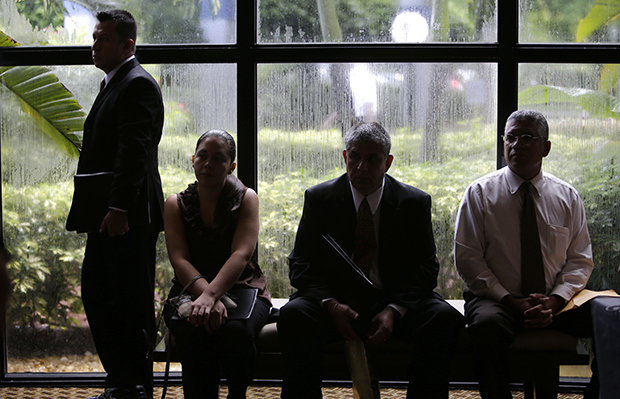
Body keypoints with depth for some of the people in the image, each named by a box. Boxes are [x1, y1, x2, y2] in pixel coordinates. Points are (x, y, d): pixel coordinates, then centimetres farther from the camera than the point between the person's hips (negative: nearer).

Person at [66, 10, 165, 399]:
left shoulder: (138, 84, -10)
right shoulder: (113, 84, 21)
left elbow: (134, 151, -20)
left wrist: (119, 208, -26)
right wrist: (94, 211, 18)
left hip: (127, 217, -11)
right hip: (108, 216, 11)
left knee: (131, 304, -5)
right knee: (96, 296, 14)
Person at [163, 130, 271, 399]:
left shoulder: (246, 198, 4)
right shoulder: (176, 205, 8)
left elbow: (241, 255, -11)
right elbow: (179, 260, -6)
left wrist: (211, 294, -30)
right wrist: (205, 294, -27)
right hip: (191, 292, 1)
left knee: (236, 330, -34)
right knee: (193, 331, -34)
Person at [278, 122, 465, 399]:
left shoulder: (415, 202, 3)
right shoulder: (319, 198, 4)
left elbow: (426, 268, 0)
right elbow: (301, 263, 1)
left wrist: (394, 310, -19)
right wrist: (331, 304, -19)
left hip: (398, 302, 0)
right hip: (336, 299, 0)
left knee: (445, 319, -28)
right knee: (293, 315, -31)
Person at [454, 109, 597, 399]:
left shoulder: (567, 197, 8)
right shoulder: (480, 193, 2)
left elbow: (580, 260, 7)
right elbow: (467, 258, -3)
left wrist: (553, 301, -12)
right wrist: (511, 302, -14)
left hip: (557, 302, 3)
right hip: (496, 299, -2)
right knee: (487, 325, -37)